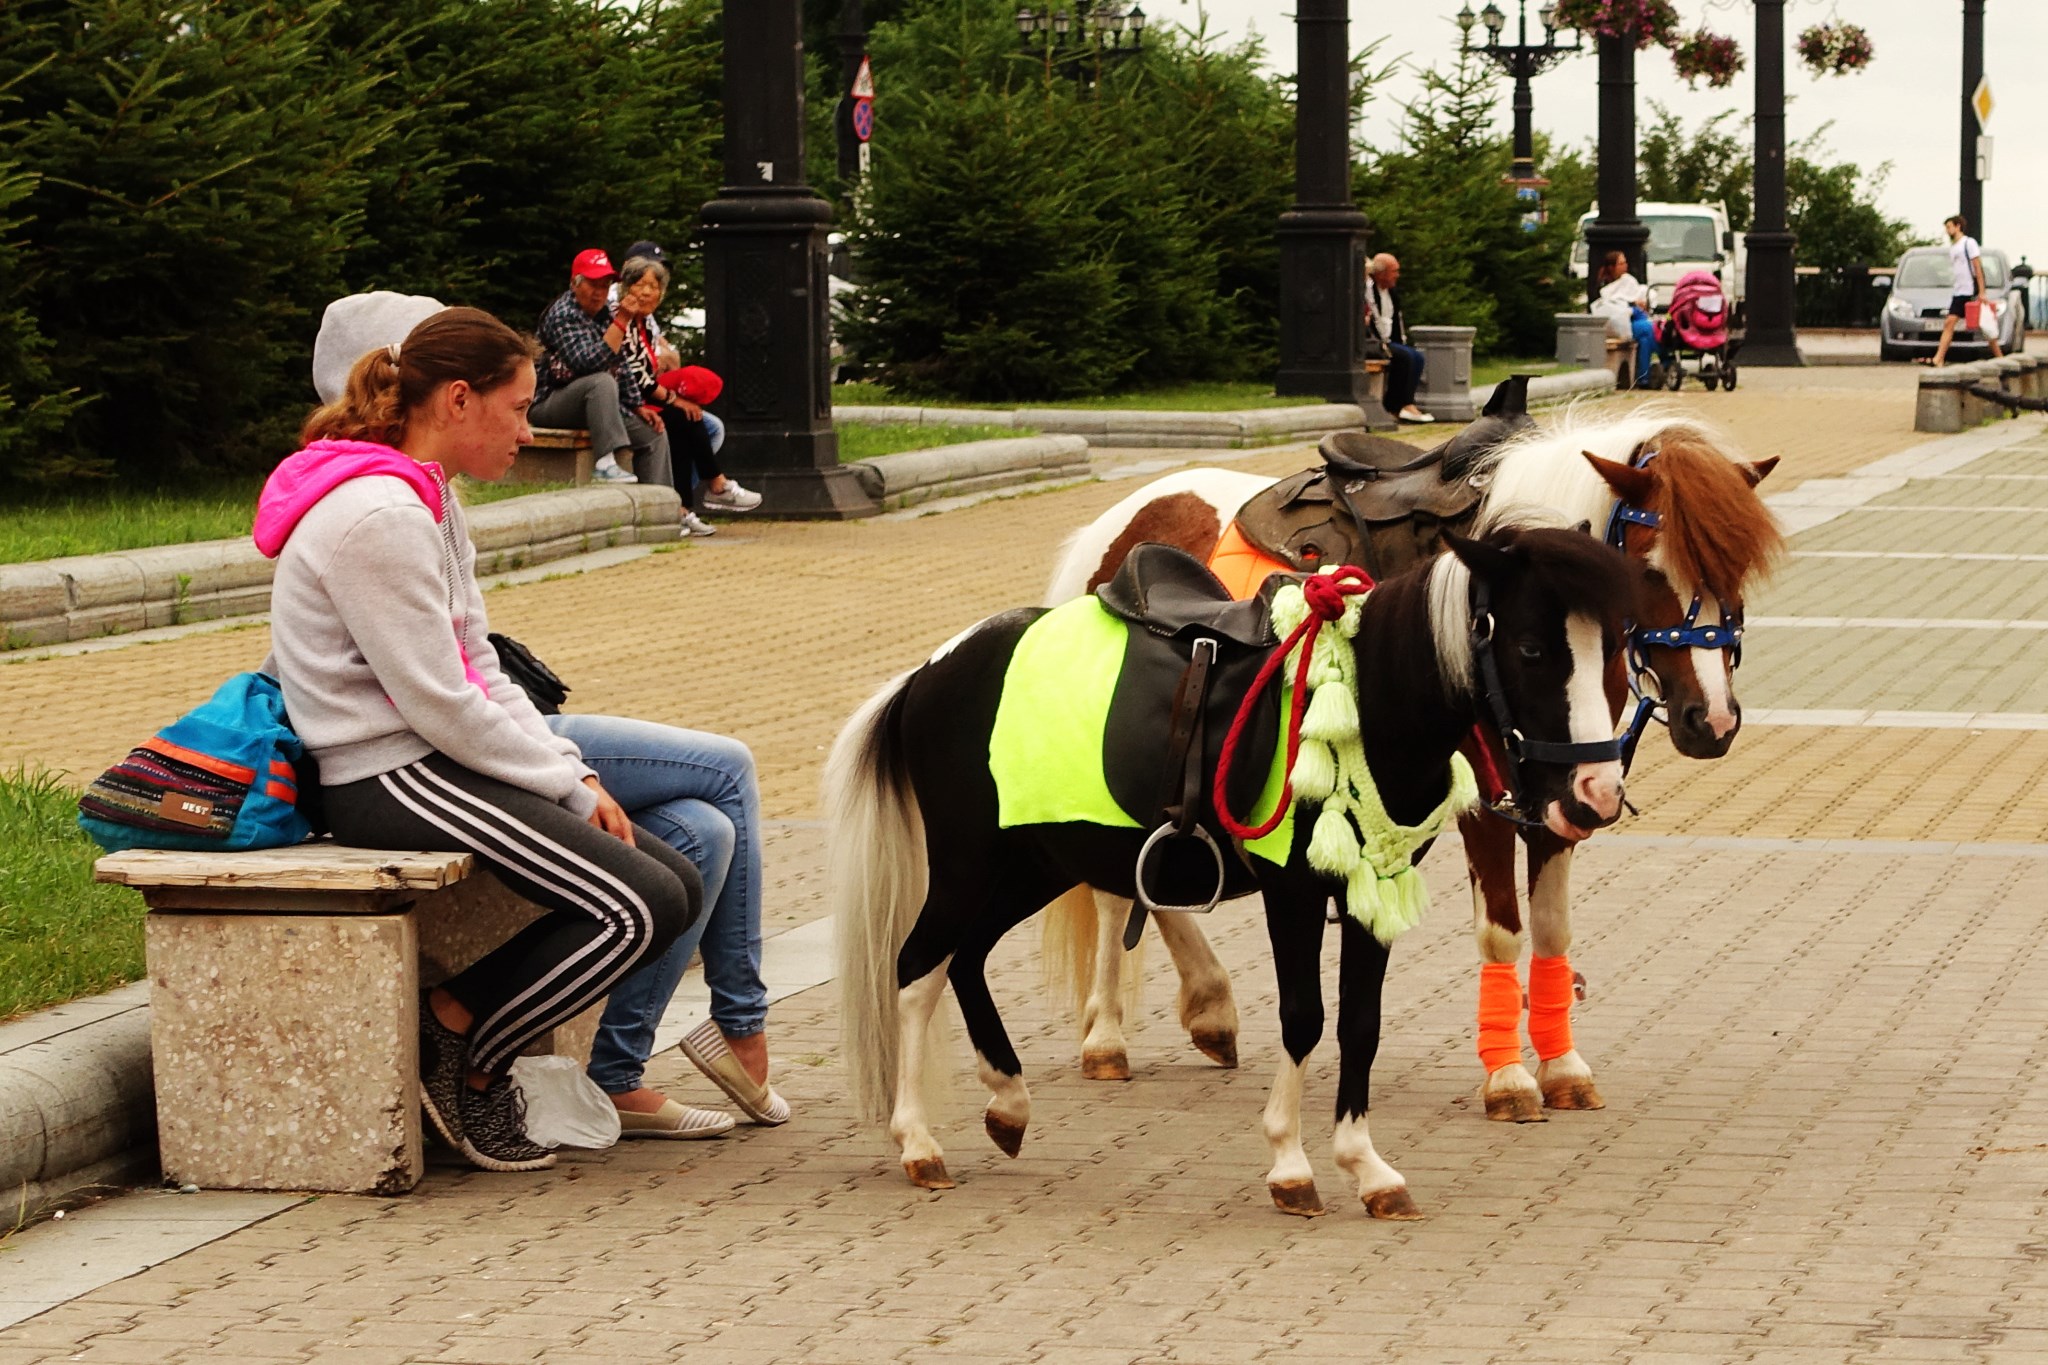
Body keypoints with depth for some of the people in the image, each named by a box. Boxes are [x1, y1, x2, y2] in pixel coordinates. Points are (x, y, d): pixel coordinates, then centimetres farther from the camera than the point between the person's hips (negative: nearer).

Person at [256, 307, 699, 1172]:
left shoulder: (430, 504, 14)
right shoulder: (376, 516, -19)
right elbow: (442, 705, -19)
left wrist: (578, 777, 3)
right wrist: (569, 786, -9)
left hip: (445, 762, 10)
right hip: (391, 778, -10)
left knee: (675, 888, 2)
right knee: (641, 907, -18)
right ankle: (456, 1049, -4)